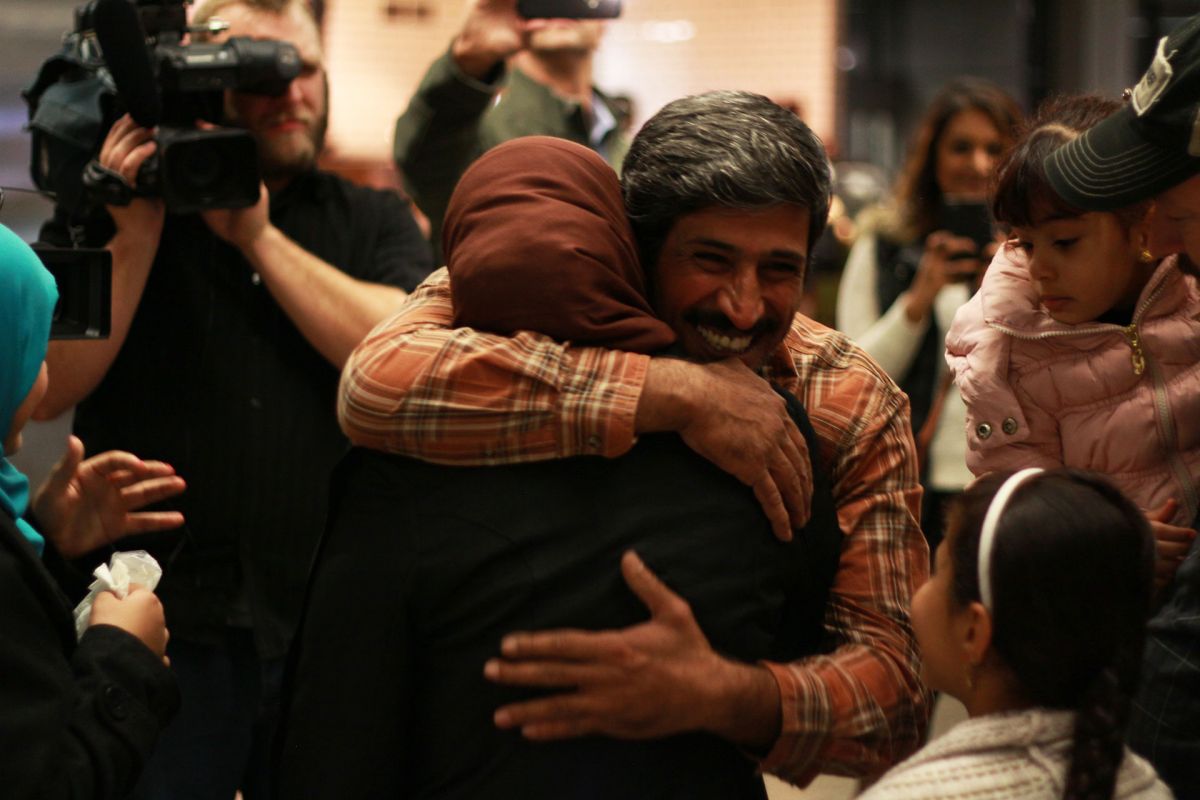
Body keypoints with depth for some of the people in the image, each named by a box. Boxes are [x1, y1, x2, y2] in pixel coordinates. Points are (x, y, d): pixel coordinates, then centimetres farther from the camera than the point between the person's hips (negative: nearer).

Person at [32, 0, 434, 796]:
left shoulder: (375, 221, 9)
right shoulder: (112, 209, 6)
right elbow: (49, 389, -5)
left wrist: (259, 236, -10)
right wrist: (138, 236, -12)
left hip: (331, 624, 2)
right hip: (161, 623, -1)